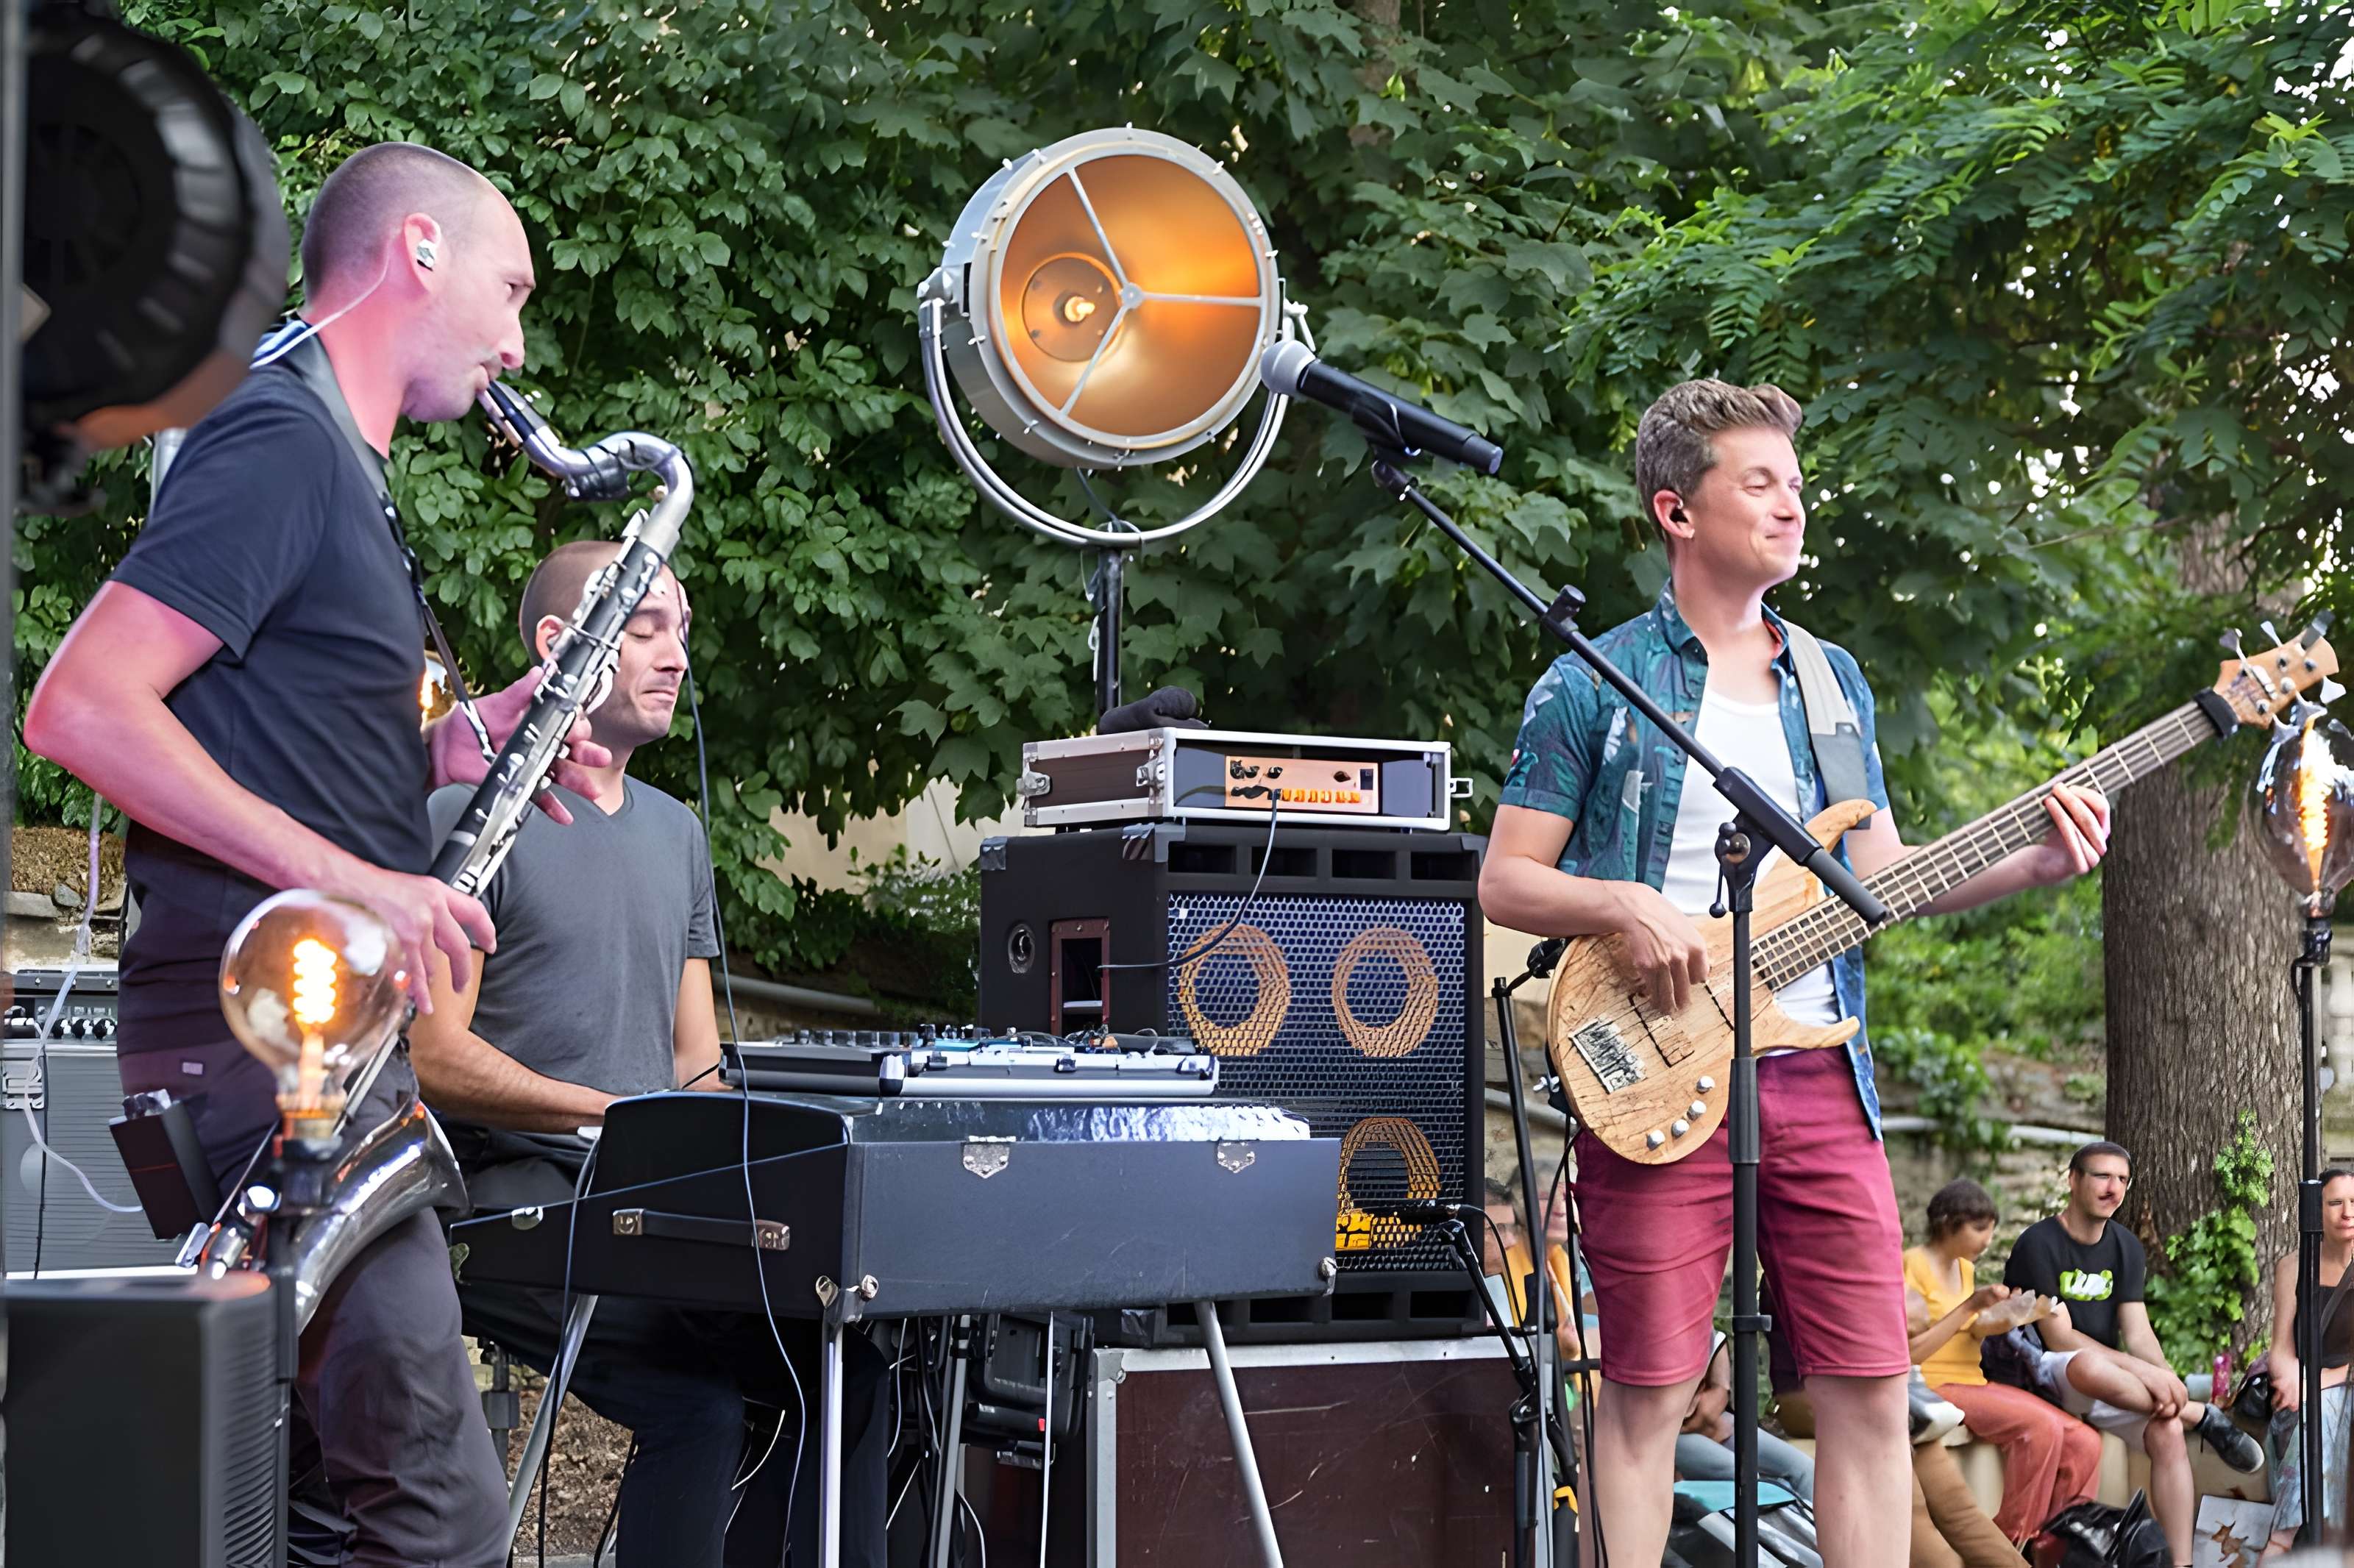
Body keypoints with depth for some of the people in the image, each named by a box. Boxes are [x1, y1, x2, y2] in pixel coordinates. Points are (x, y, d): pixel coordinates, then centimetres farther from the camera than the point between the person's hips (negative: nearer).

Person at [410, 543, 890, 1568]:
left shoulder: (676, 833, 22)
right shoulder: (472, 817, -2)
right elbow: (434, 1058, -9)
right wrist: (619, 1113, -17)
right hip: (514, 1195, -7)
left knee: (849, 1362, -14)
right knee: (697, 1400, -29)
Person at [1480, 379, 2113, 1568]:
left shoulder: (1834, 683, 17)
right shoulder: (1591, 686, 1)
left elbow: (1880, 874, 18)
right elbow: (1504, 882, 1)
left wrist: (2032, 863, 3)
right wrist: (1625, 905, -17)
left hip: (1818, 1075, 5)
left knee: (1871, 1387, 1)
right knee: (1649, 1392, -2)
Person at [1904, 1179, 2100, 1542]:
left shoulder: (1964, 1268, 17)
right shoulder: (1914, 1266, -9)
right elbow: (1911, 1352, -17)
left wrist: (1998, 1323, -4)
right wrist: (1970, 1306, -17)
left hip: (1973, 1383, 8)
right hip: (1935, 1388, -8)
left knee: (2084, 1444, -9)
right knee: (2041, 1427, -30)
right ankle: (2014, 1541, -17)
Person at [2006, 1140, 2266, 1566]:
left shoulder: (2126, 1247, 10)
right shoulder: (2039, 1244, -11)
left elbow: (2138, 1334, 2)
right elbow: (2059, 1339, -18)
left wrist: (2165, 1378, -21)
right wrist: (2144, 1372, -26)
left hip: (2107, 1383, 6)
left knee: (2168, 1431, -23)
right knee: (2088, 1365, -40)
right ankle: (2204, 1417, -20)